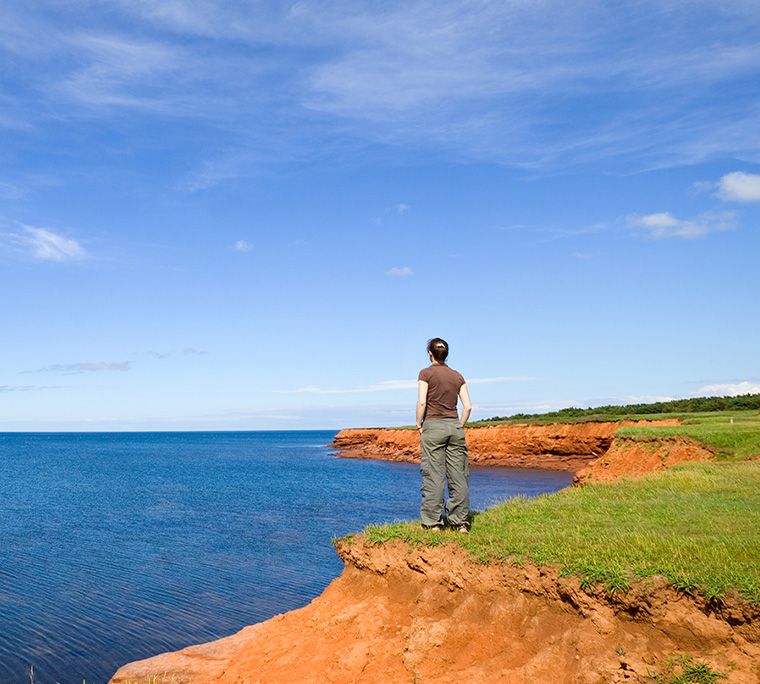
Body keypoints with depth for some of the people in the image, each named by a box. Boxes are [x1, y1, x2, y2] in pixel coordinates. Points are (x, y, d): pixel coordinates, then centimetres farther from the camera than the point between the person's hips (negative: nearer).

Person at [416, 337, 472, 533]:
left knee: (433, 475, -1)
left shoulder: (426, 373, -3)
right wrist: (459, 427, 12)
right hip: (454, 425, 4)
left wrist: (419, 425, -3)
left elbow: (421, 402, -13)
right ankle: (460, 522, 8)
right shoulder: (457, 376, 10)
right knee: (458, 475, 5)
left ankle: (433, 522, 0)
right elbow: (468, 406, 4)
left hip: (433, 426, -4)